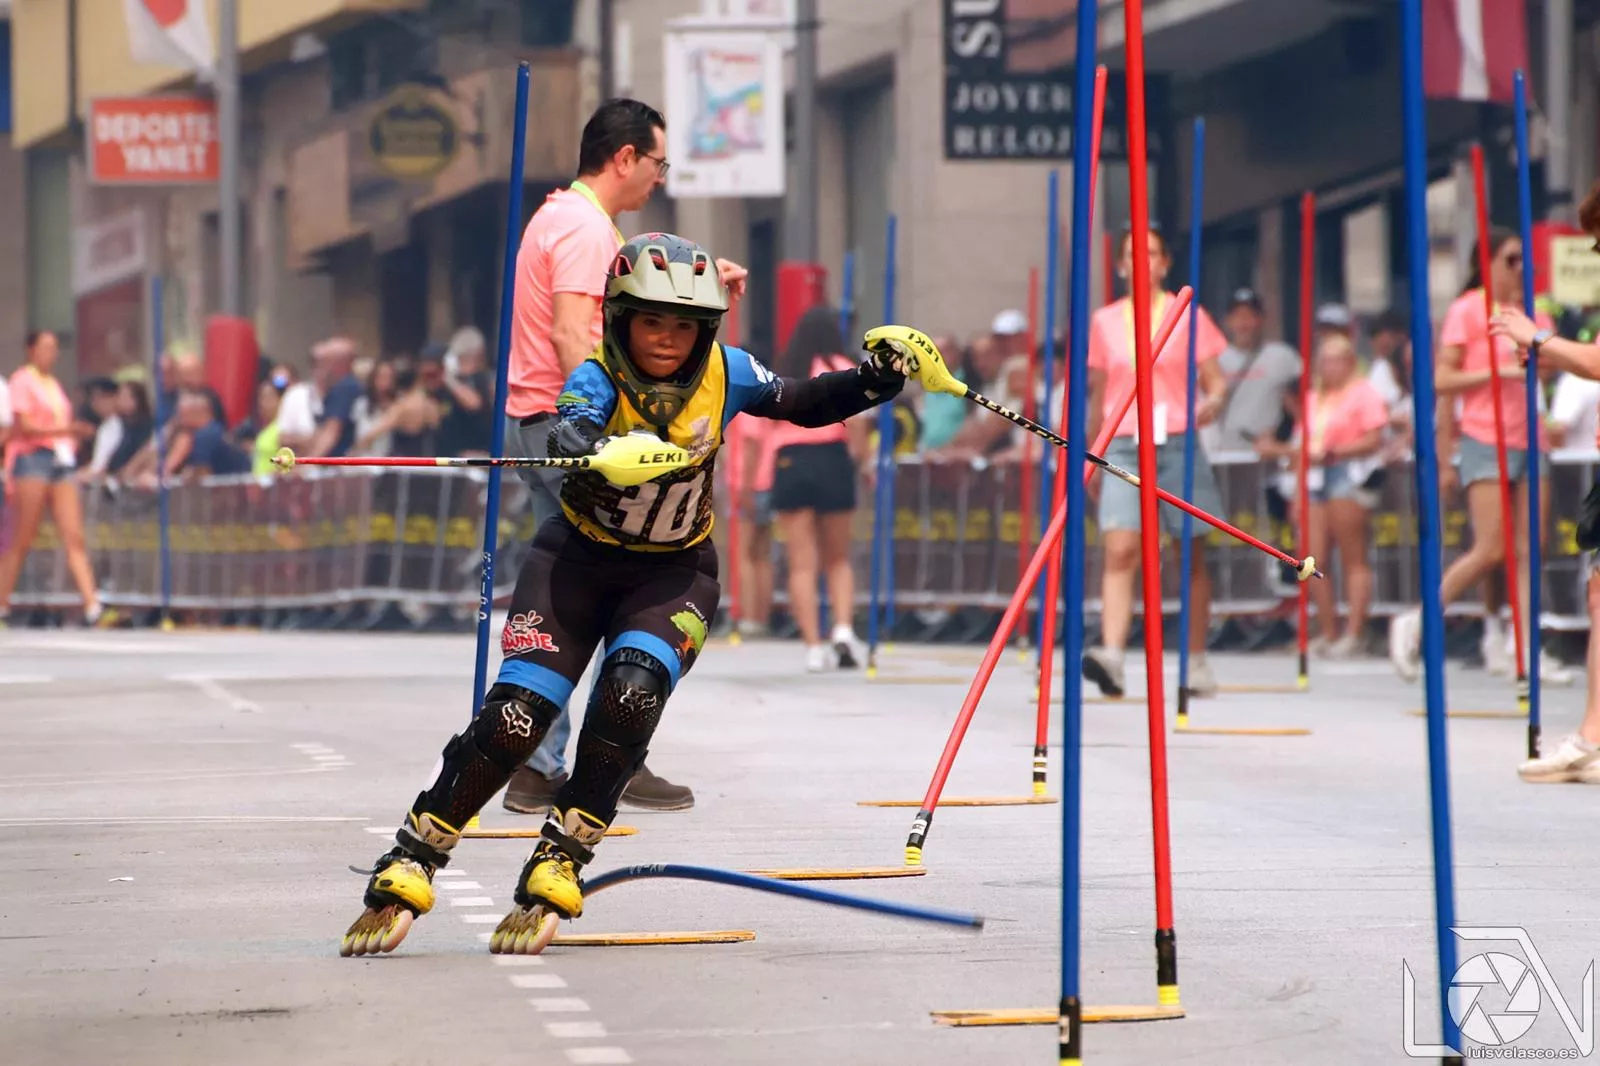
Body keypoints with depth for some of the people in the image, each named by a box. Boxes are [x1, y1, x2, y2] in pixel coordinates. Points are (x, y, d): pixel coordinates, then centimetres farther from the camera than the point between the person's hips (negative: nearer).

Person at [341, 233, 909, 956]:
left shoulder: (724, 375, -12)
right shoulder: (598, 379, -22)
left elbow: (804, 404, 4)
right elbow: (568, 434, -44)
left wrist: (872, 383, -13)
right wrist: (604, 451, -66)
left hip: (675, 572, 2)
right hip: (579, 558, -2)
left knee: (630, 697, -26)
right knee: (515, 717, -15)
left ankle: (559, 865, -11)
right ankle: (410, 866, -1)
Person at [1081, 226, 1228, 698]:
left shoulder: (1188, 315, 5)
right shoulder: (1105, 322, 11)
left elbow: (1215, 381, 4)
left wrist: (1211, 402, -18)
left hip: (1178, 445, -1)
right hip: (1124, 447, 1)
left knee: (1192, 557, 5)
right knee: (1120, 550, -17)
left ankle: (1197, 661, 16)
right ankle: (1111, 653, -29)